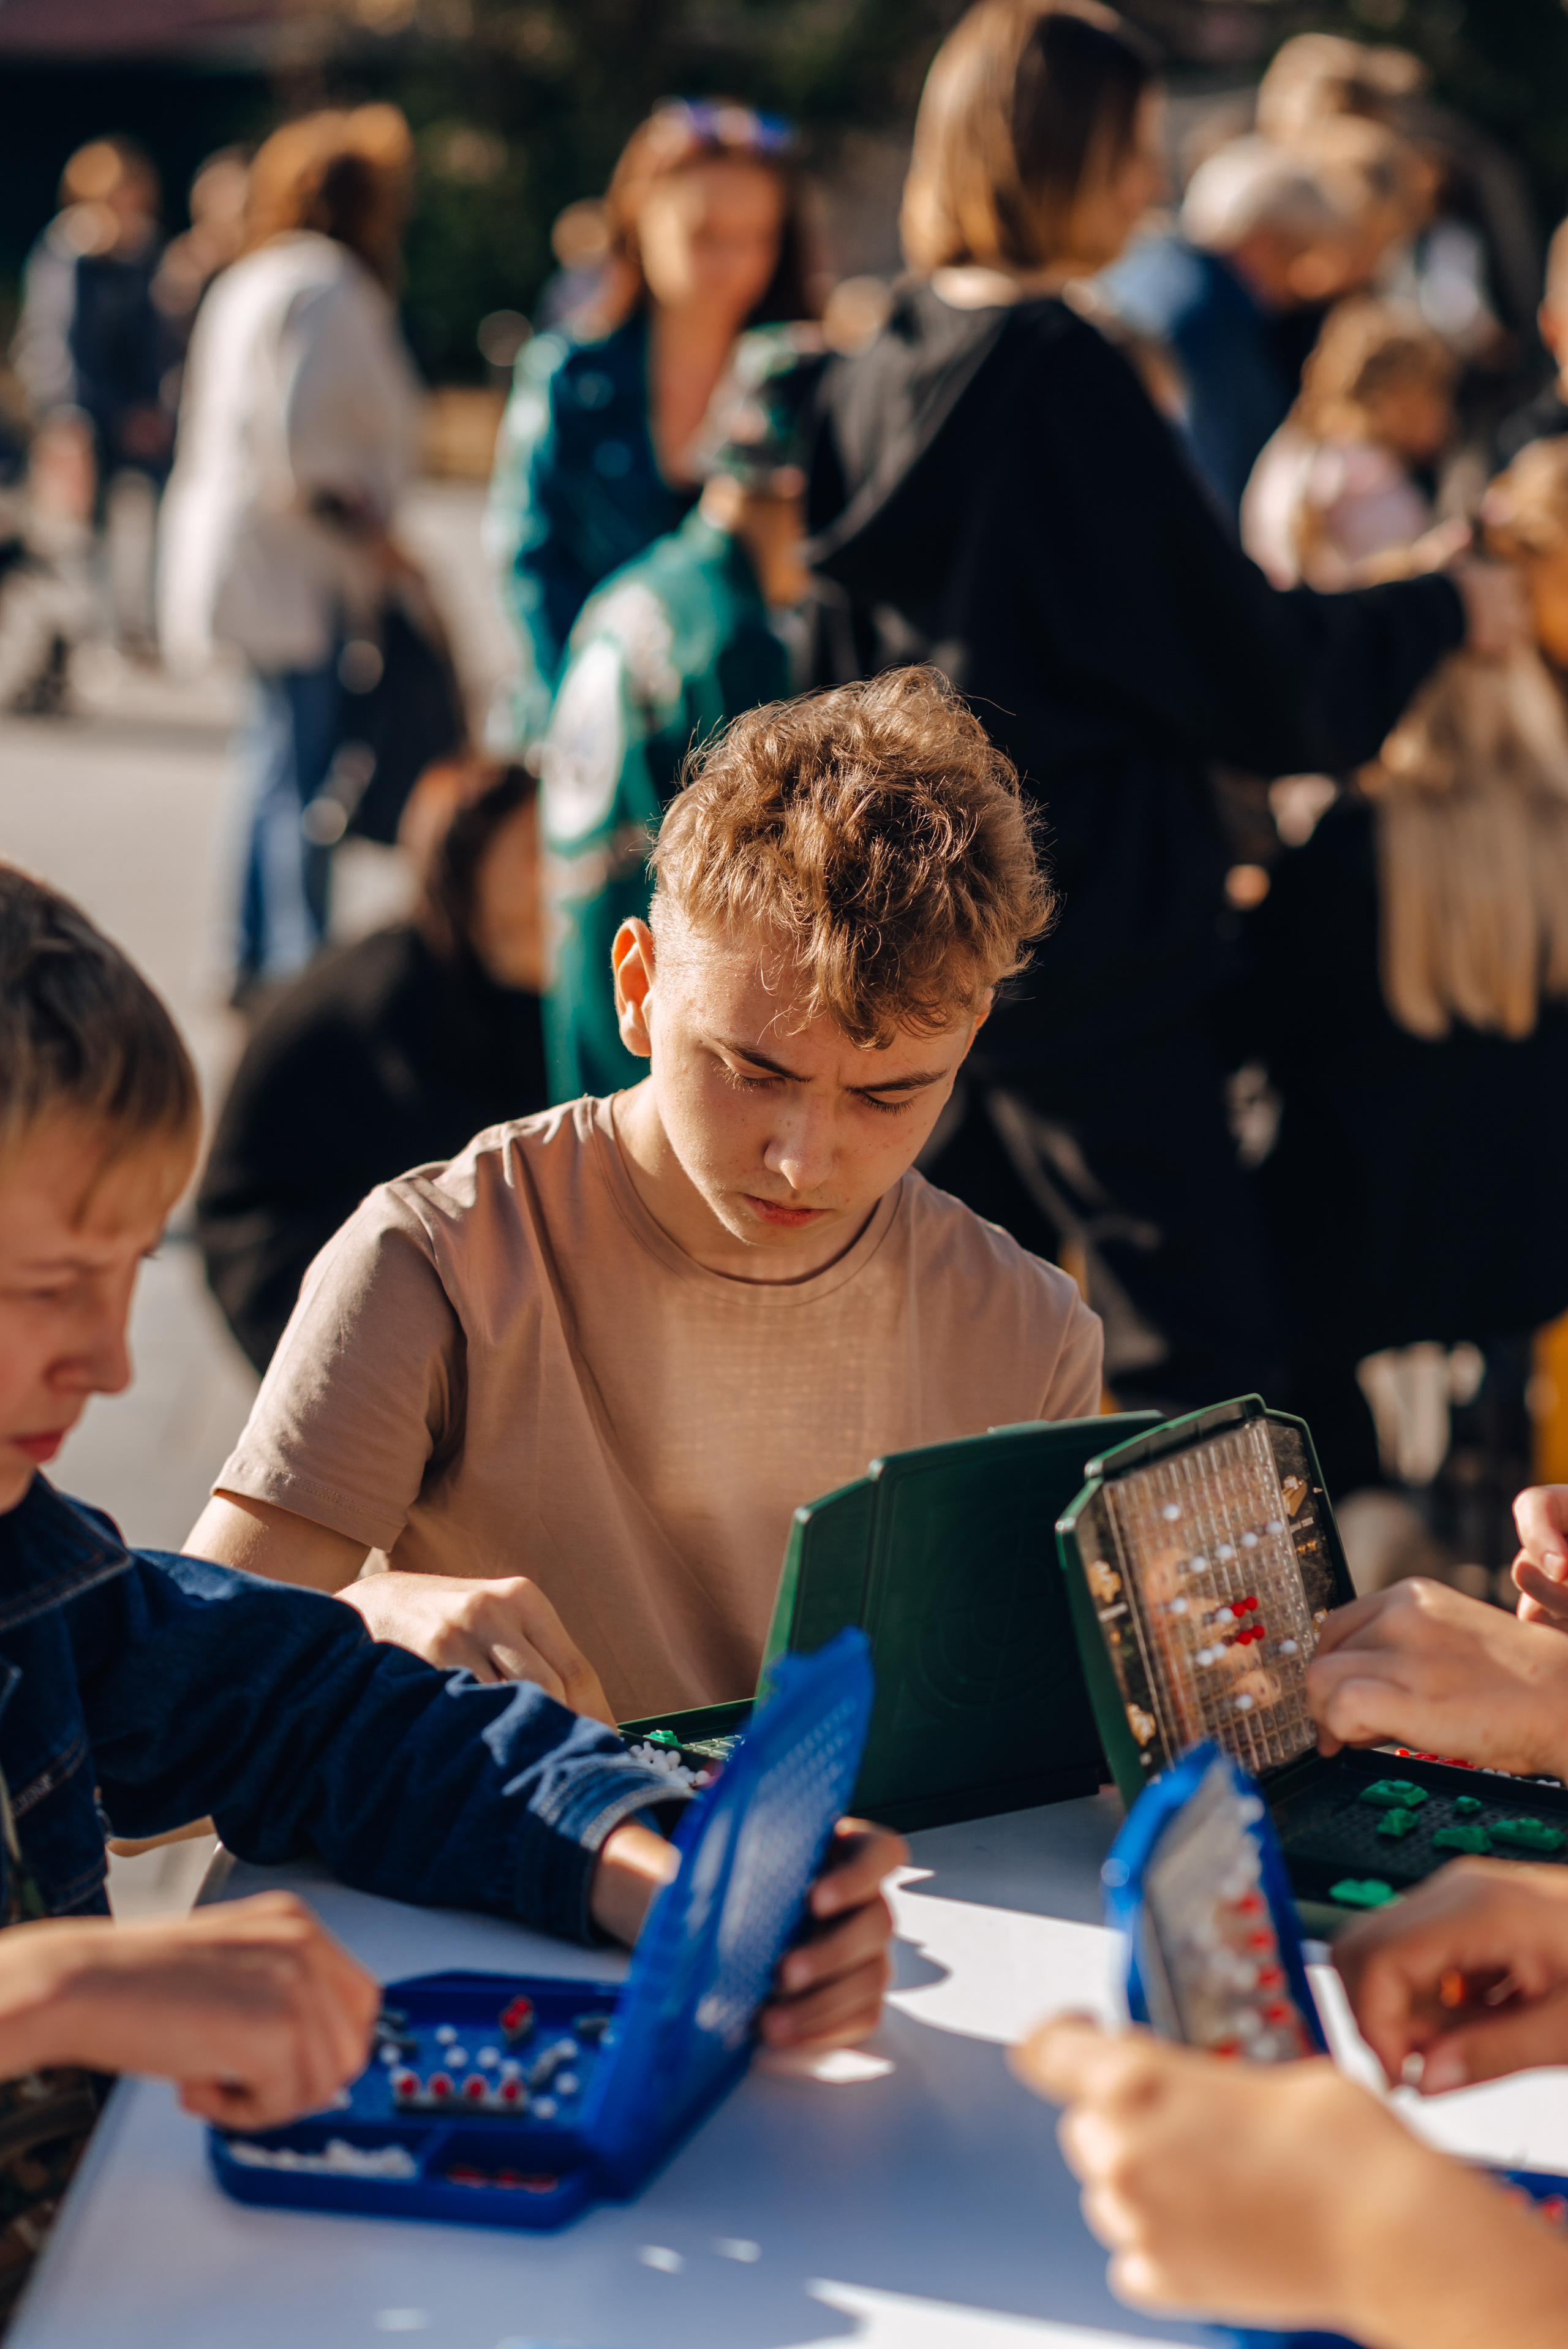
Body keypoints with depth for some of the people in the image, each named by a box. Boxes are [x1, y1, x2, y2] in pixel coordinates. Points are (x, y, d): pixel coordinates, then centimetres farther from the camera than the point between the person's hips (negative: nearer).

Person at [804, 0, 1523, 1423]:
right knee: (1207, 1345, -5)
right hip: (1086, 933, -9)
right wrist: (1447, 613, 2)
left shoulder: (874, 379, 8)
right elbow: (1245, 660, -14)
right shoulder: (1063, 379, -16)